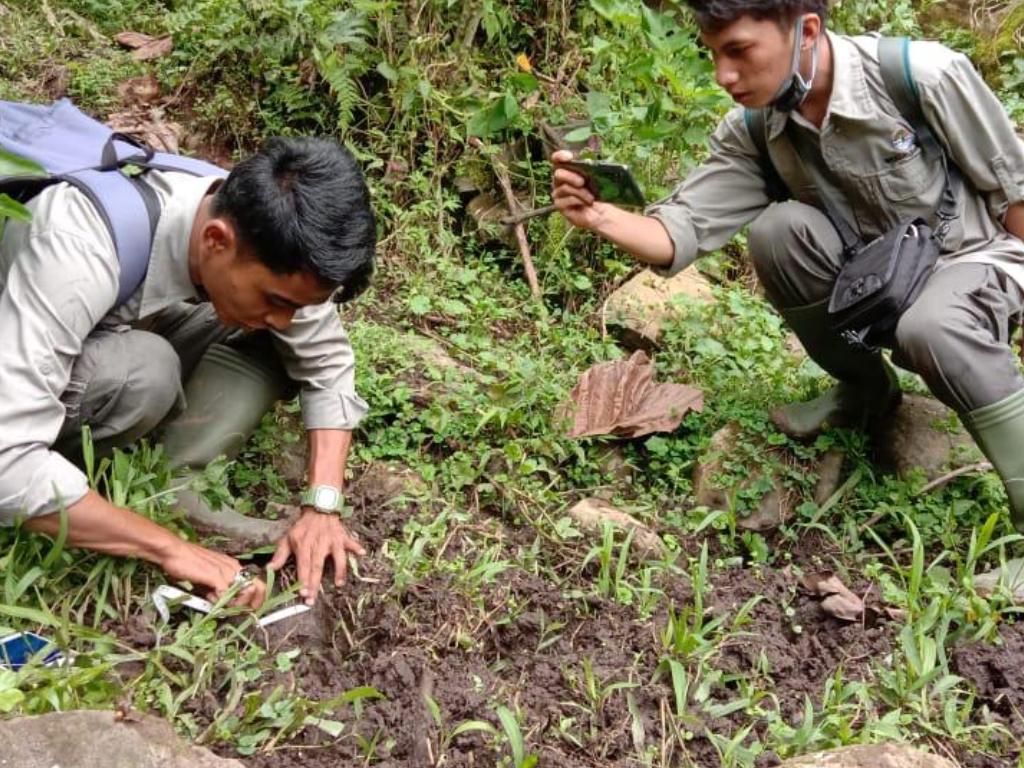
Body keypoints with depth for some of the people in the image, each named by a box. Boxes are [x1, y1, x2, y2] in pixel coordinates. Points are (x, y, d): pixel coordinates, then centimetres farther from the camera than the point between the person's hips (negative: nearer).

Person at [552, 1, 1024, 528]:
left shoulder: (922, 75, -24)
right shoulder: (750, 133, -12)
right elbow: (680, 233, -15)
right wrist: (602, 216, -34)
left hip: (975, 258, -4)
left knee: (926, 326, -38)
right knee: (776, 230, -23)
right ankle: (865, 390, 2)